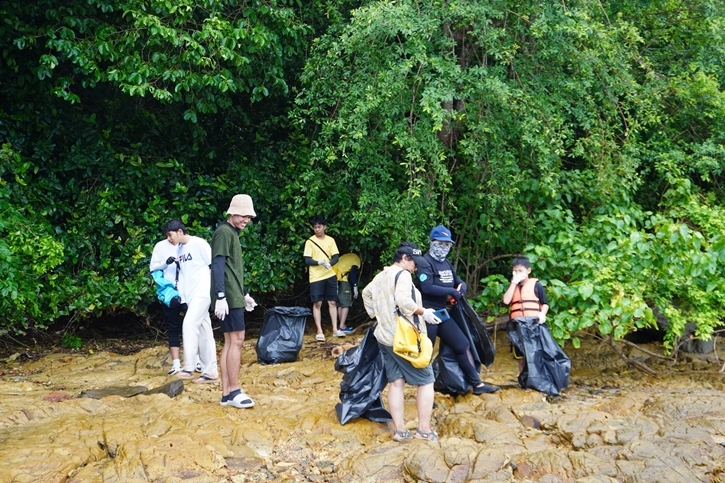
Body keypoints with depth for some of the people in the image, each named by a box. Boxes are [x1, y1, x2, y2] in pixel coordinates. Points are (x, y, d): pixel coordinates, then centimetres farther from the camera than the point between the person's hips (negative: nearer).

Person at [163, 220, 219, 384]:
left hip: (203, 292, -8)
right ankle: (210, 372, 11)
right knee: (204, 332, 8)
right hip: (190, 296, 8)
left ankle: (189, 367, -16)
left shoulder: (199, 244, -8)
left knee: (189, 324, -19)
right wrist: (179, 293, 12)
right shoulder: (180, 249, 13)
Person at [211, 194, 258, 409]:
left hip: (235, 297, 10)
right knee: (236, 341, -9)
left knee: (230, 342, 8)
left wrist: (244, 294, 26)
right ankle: (234, 391, -5)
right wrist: (220, 296, -24)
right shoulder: (224, 232, -10)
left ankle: (226, 393, 10)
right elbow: (218, 265, -18)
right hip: (229, 298, -10)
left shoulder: (233, 234, 20)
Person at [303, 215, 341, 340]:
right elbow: (307, 260, -7)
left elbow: (336, 257, 4)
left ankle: (335, 329, 12)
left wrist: (330, 263, -18)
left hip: (330, 276, 3)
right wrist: (319, 262, -25)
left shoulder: (330, 240, 6)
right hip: (316, 277, -3)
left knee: (332, 302, 5)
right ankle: (319, 331, 4)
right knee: (317, 303, -2)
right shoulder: (310, 241, -2)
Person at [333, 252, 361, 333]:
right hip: (342, 280, -7)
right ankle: (342, 327, -10)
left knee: (339, 304, 14)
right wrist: (355, 288, -6)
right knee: (346, 304, -3)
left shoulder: (345, 257, 31)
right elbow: (353, 273, -5)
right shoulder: (356, 258, 8)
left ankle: (342, 325, 17)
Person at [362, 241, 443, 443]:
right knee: (426, 381, 3)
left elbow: (366, 293, 30)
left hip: (384, 337, 8)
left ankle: (400, 430, 7)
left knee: (396, 382, 8)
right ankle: (424, 429, 2)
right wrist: (424, 312, -17)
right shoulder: (402, 275, -14)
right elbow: (404, 301, -28)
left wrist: (376, 314, 27)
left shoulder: (379, 277, 14)